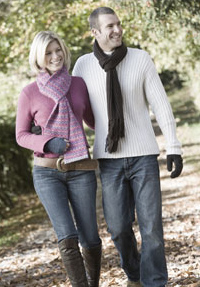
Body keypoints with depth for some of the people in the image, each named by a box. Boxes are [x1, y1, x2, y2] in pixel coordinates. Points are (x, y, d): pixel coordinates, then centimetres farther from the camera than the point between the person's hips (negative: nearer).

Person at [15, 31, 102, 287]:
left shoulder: (78, 84, 5)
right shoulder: (29, 93, -3)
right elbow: (21, 135, 3)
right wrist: (48, 144, -15)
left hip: (81, 171, 2)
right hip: (47, 172, -2)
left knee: (90, 239, 4)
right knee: (67, 238, -16)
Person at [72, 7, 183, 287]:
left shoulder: (141, 58, -5)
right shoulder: (84, 64, -1)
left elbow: (161, 105, -4)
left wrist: (174, 149, -10)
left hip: (144, 155, -1)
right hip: (110, 159, 1)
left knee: (151, 224, -6)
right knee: (119, 227, 2)